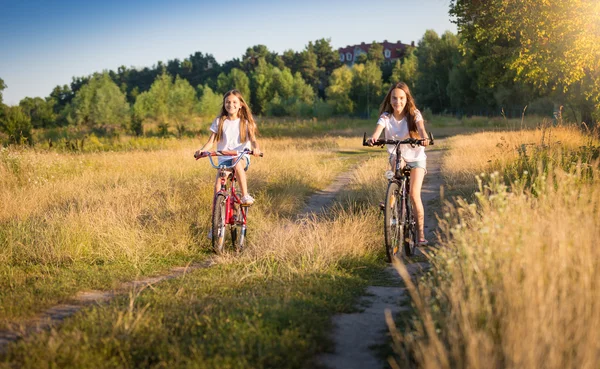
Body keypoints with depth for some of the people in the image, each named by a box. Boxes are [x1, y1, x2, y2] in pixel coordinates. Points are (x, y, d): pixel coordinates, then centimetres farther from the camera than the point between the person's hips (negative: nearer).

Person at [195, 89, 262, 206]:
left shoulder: (246, 122, 5)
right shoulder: (219, 122, 7)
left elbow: (252, 139, -6)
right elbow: (211, 141, 3)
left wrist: (256, 148, -30)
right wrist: (202, 150, -18)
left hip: (241, 157, -2)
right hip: (224, 158, 2)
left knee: (237, 163, -39)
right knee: (218, 185, -20)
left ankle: (245, 196, -31)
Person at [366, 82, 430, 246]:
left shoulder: (414, 114, -10)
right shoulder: (386, 116, -8)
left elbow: (420, 126, -30)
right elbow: (379, 128, -29)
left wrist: (424, 137, -53)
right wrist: (373, 138, -52)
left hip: (416, 157, -2)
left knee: (414, 195, -15)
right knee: (396, 159, -37)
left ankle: (421, 233, -3)